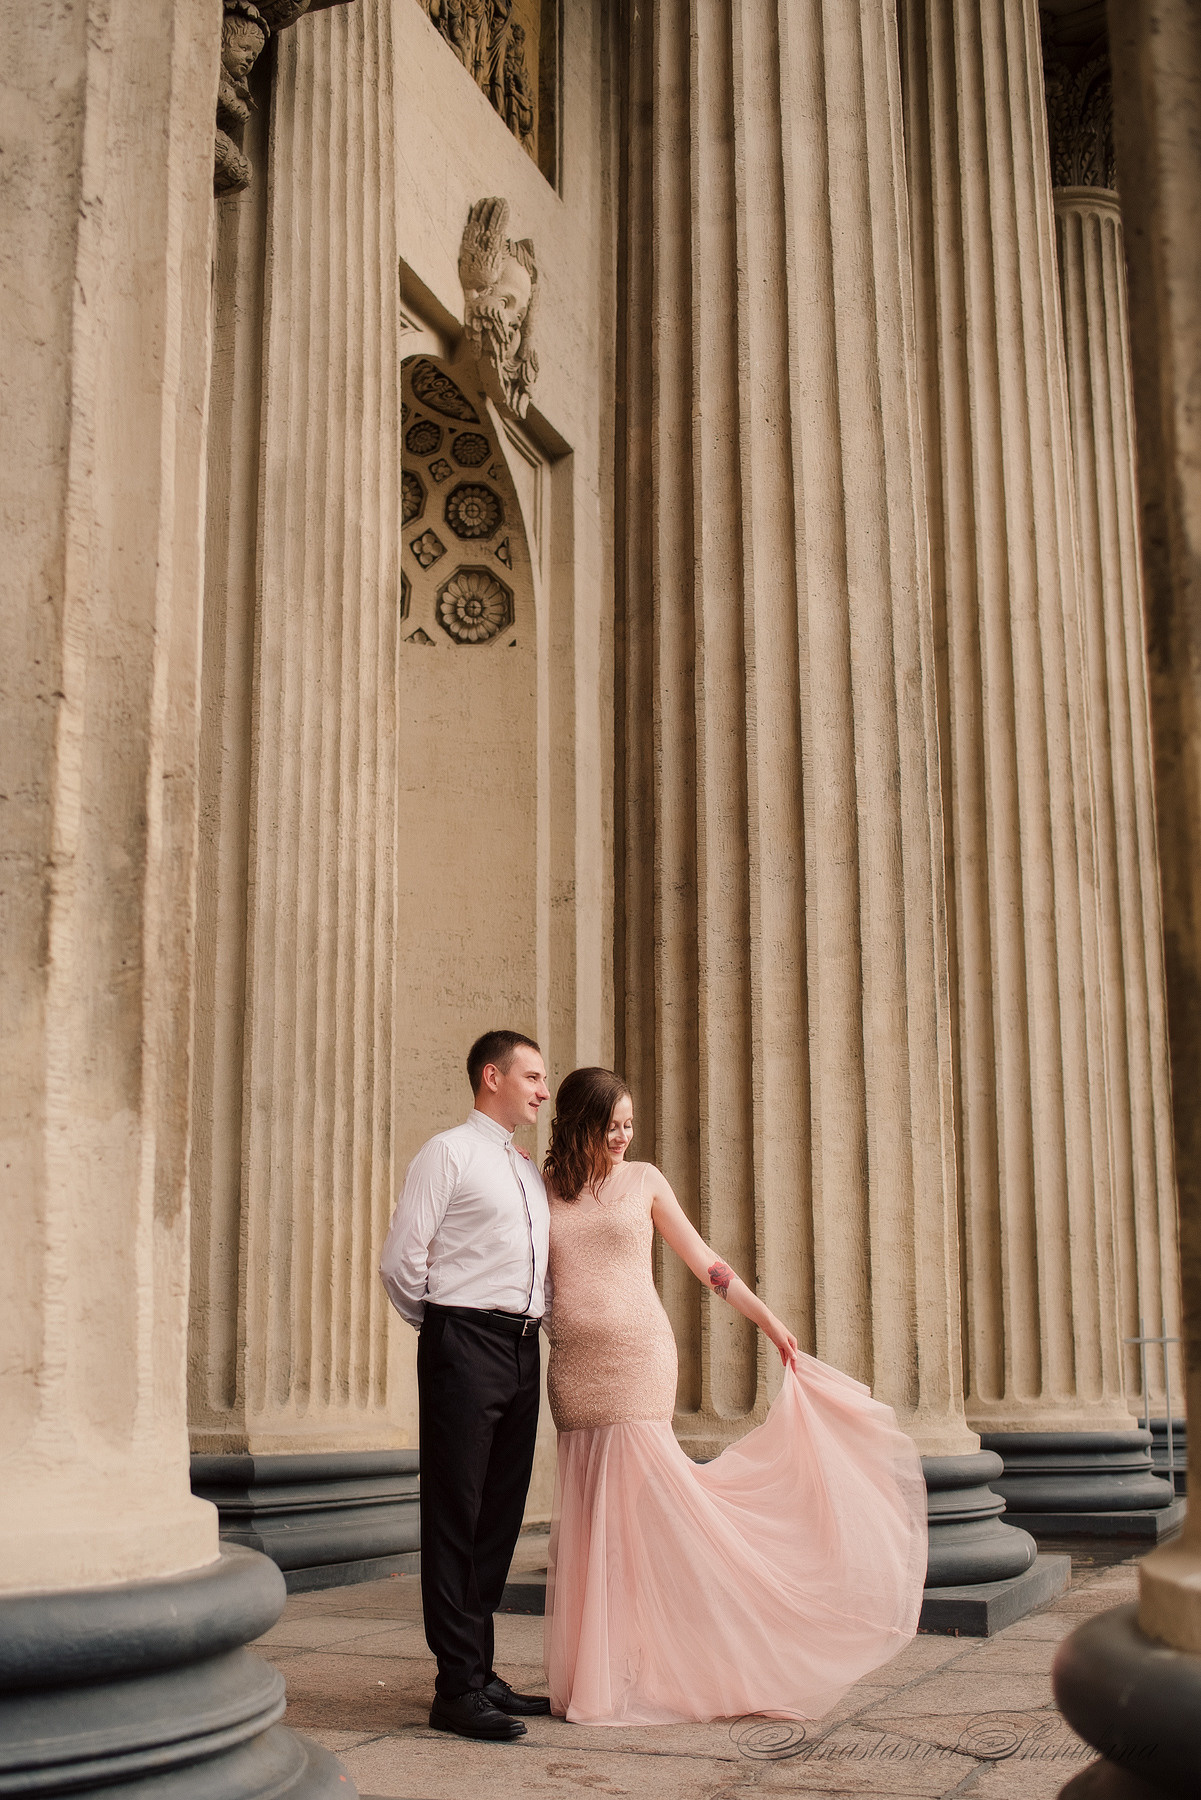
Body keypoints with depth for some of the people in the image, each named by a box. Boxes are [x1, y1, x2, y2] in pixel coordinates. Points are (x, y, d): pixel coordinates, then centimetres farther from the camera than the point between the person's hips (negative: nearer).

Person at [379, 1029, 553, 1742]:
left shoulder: (531, 1170, 20)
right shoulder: (449, 1153, -4)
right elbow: (401, 1260, -8)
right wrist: (442, 1327, 3)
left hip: (522, 1351, 8)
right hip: (464, 1346, -8)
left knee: (501, 1515, 11)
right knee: (455, 1517, -5)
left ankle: (482, 1671, 19)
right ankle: (458, 1689, -2)